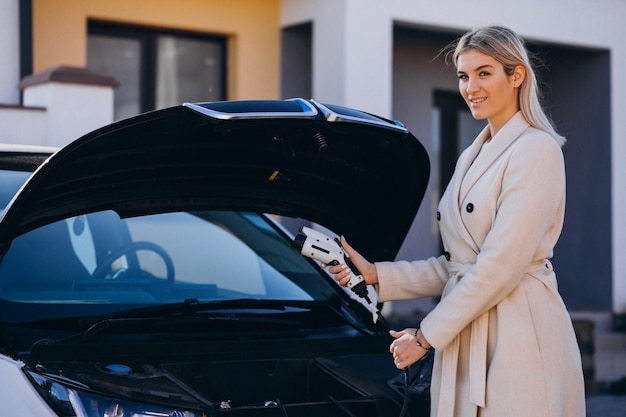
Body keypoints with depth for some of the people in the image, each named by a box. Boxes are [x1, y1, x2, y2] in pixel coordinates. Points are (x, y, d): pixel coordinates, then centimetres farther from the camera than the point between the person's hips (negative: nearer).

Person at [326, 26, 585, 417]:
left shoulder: (537, 150, -11)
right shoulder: (472, 157, 16)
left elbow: (501, 266, -17)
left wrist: (426, 335, -12)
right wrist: (376, 275, 9)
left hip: (520, 338, -8)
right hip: (465, 341, 8)